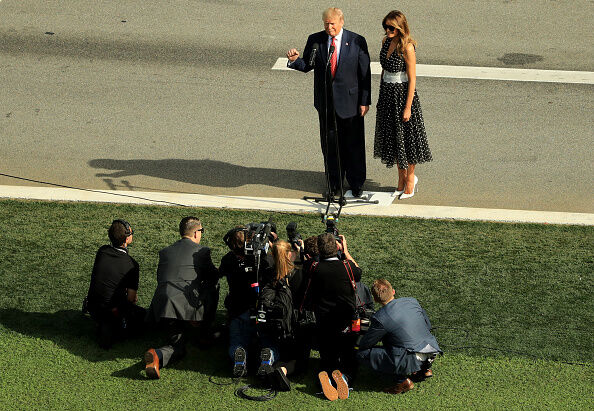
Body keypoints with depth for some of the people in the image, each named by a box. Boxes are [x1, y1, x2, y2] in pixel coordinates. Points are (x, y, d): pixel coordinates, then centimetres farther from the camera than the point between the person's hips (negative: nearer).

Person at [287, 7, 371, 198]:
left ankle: (356, 183, 22)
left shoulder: (357, 42, -8)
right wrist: (295, 60, -16)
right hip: (325, 103, 2)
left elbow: (365, 73, -5)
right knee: (330, 144, 11)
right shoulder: (315, 40, -1)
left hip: (350, 102, -2)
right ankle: (334, 182, 26)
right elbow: (307, 66, 8)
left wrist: (365, 101, -6)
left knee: (353, 144, 7)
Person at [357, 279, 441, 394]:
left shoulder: (380, 318, -12)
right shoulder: (412, 301, 4)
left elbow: (363, 344, 0)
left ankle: (402, 380, -3)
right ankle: (425, 368, 22)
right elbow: (428, 326, 18)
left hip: (413, 361, -7)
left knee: (362, 354, -2)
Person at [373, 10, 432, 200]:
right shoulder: (386, 42, 3)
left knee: (406, 137, 6)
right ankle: (401, 179, 28)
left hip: (403, 94, -7)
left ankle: (410, 178, 23)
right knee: (392, 137, 14)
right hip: (387, 94, 7)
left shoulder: (407, 47, -19)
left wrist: (408, 107, -18)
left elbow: (412, 79, -17)